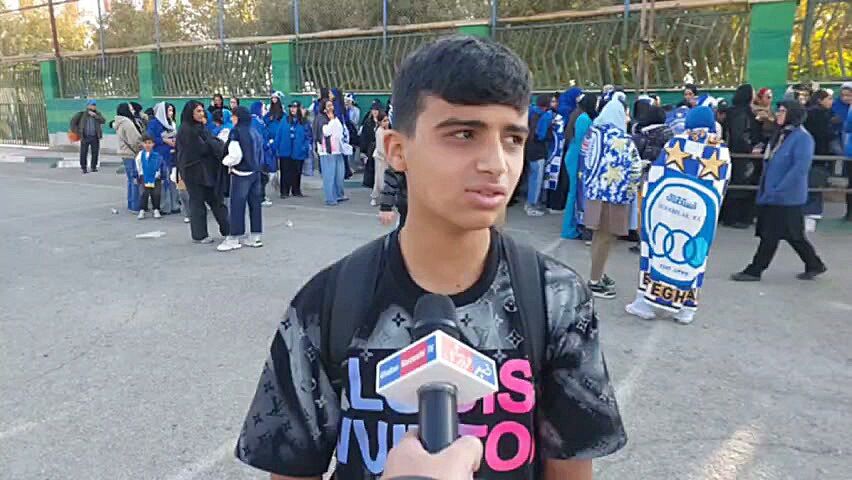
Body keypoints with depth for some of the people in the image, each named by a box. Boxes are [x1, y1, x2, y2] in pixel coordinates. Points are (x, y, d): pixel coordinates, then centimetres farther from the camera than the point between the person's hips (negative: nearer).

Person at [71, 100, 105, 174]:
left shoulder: (97, 114, 8)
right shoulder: (82, 114, 1)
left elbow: (103, 121, -9)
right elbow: (73, 122, 8)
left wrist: (95, 115, -18)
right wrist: (77, 131, 1)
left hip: (95, 137, 2)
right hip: (85, 137, -2)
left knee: (95, 152, 4)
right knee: (83, 153, 0)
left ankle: (94, 167, 16)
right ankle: (83, 168, 10)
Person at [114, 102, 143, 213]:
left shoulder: (119, 124, 15)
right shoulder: (127, 123, -15)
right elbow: (135, 140, -18)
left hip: (126, 154, 10)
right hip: (132, 155, -10)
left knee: (131, 180, 16)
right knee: (136, 180, -7)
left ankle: (131, 204, 22)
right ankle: (136, 206, -6)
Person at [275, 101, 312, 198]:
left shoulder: (304, 122, 1)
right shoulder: (285, 120, 3)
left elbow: (308, 136, 2)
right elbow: (279, 135, 3)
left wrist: (306, 146, -9)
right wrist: (277, 148, -1)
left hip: (298, 152, 0)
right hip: (285, 151, 0)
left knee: (297, 172, 9)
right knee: (285, 172, 2)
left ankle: (296, 191, 21)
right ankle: (284, 191, 8)